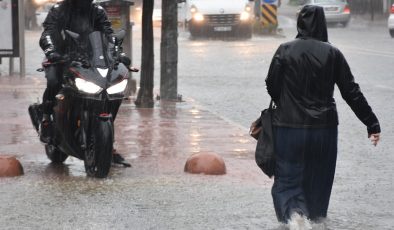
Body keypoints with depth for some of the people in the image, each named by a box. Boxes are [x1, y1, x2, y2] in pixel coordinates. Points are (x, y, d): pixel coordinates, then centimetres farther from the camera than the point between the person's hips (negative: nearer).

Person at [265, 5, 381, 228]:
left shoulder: (285, 50, -5)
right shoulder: (332, 53, -4)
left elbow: (272, 86, -1)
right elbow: (352, 92, -4)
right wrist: (372, 124, 1)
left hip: (289, 127, -1)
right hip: (324, 127, 1)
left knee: (288, 178, 3)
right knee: (319, 179, 18)